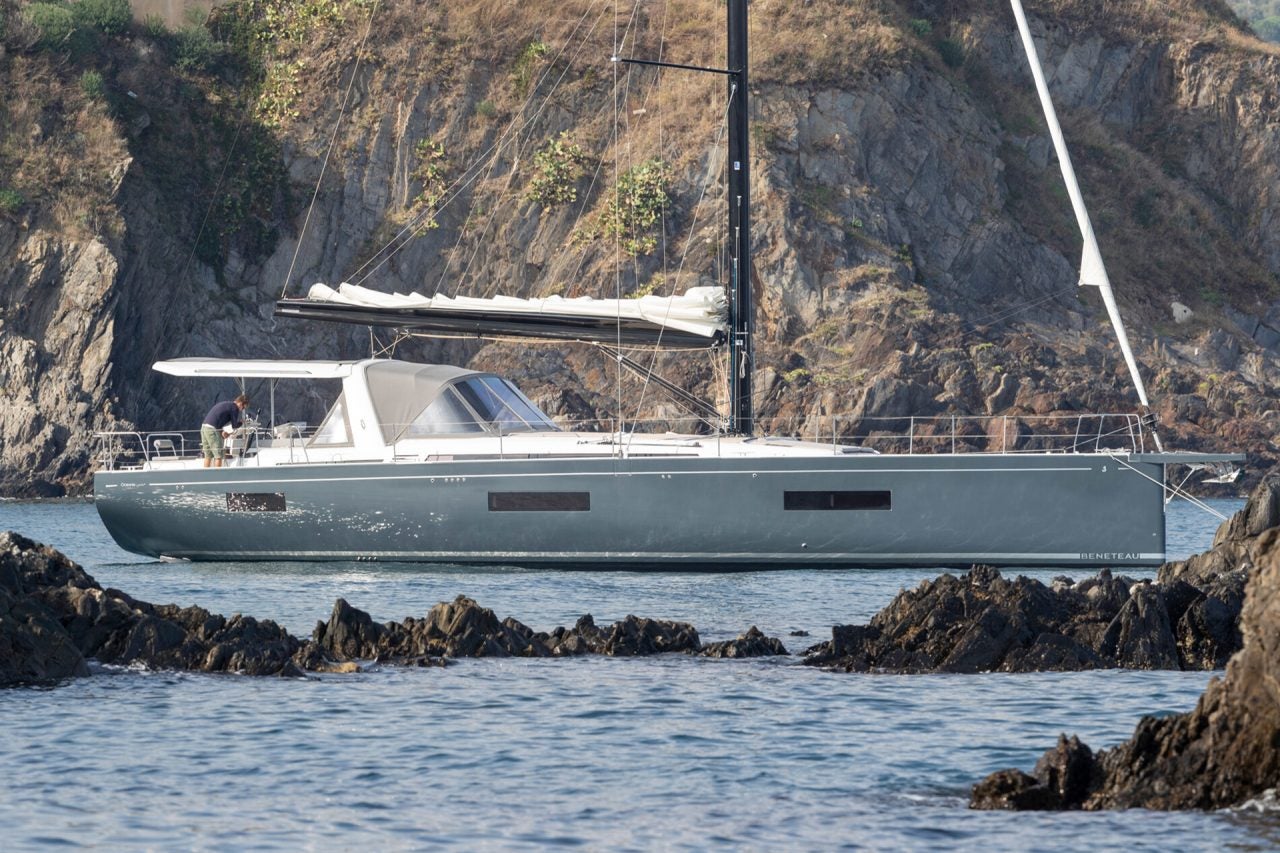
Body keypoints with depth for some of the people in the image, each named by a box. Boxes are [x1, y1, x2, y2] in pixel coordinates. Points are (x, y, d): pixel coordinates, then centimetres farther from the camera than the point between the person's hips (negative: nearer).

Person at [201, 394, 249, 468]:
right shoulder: (234, 408, -2)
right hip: (212, 430, -9)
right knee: (218, 456, -4)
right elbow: (234, 425, -1)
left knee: (208, 456, 12)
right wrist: (241, 422, 19)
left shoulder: (225, 404, 25)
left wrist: (224, 431, 16)